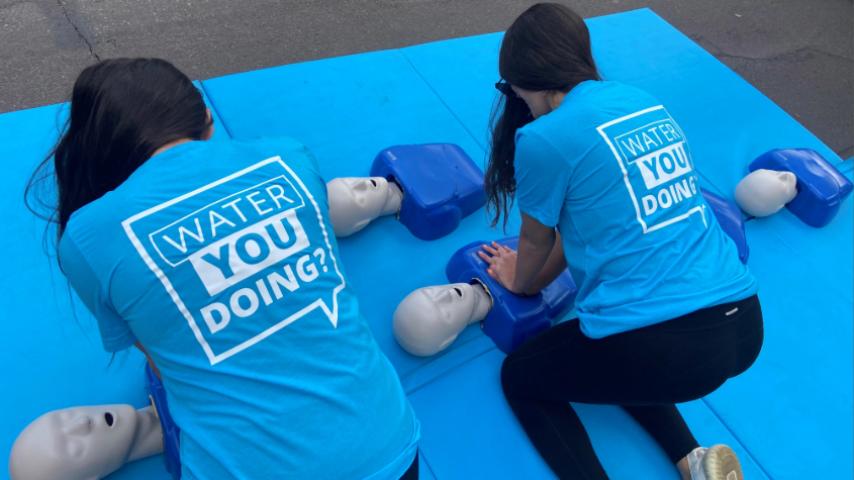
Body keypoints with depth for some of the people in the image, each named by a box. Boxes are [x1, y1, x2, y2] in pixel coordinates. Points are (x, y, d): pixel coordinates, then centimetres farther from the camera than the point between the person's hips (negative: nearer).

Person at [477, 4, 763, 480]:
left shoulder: (545, 136, -11)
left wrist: (521, 282, 29)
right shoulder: (647, 103, 11)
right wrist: (537, 277, 32)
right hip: (744, 324, 8)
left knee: (520, 375, 19)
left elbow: (537, 239, 7)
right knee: (604, 350, 35)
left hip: (662, 346, -7)